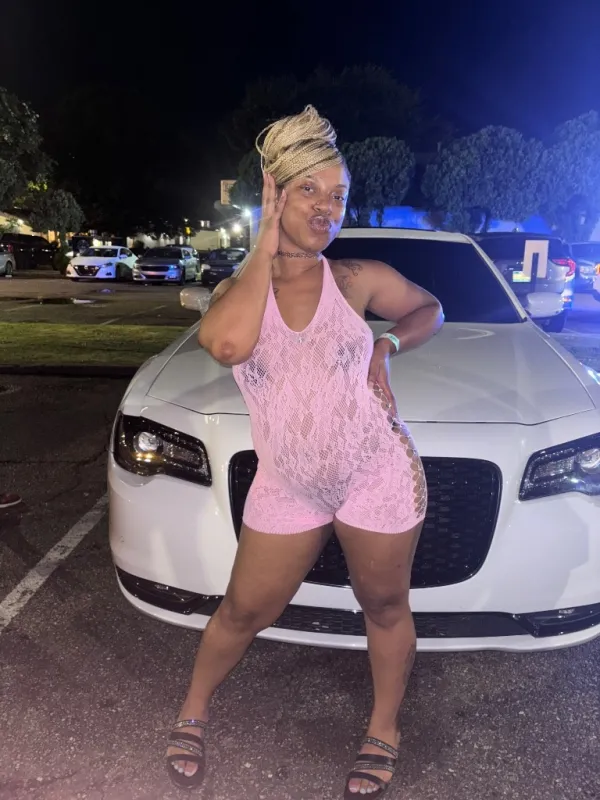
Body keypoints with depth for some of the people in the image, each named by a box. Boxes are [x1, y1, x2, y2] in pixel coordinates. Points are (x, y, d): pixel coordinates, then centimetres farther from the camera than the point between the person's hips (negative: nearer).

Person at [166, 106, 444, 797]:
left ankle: (384, 733, 42)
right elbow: (229, 343, -27)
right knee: (244, 611, 13)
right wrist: (266, 247, -16)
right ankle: (193, 712, 42)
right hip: (286, 486, 1)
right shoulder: (236, 289, -2)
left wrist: (388, 345, -5)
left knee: (385, 608, 16)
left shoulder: (359, 279, -2)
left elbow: (429, 309, 16)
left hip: (379, 475, 0)